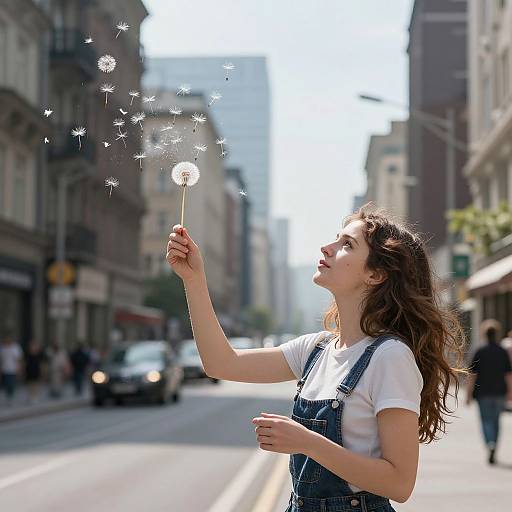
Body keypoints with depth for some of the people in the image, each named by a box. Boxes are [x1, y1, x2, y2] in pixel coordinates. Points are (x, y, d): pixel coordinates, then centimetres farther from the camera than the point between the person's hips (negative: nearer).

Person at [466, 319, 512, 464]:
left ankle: (490, 444, -24)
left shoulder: (479, 352, -6)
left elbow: (472, 375, -6)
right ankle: (493, 452, 17)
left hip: (483, 392, -2)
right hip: (499, 392, 2)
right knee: (496, 420, 14)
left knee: (486, 420, 2)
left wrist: (468, 394, -1)